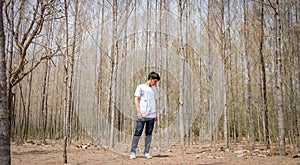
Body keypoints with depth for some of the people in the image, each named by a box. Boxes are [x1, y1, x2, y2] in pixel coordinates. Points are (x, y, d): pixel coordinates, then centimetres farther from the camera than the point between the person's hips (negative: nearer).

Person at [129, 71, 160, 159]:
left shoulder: (154, 89, 19)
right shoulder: (140, 87, 3)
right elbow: (136, 100, -3)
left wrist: (157, 114, 13)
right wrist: (138, 112, -12)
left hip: (151, 116, 5)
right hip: (142, 115, -5)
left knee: (149, 133, 5)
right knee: (138, 133, -6)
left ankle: (146, 152, 10)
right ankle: (133, 152, 0)